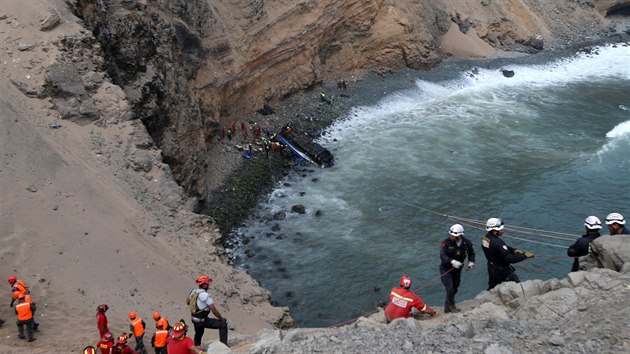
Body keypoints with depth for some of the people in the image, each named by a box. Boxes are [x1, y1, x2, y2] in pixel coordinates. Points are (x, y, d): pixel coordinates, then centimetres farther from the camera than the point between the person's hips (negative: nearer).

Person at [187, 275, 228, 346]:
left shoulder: (193, 291, 0)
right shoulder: (205, 295, -24)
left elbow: (188, 302, 21)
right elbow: (214, 311, -22)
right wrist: (221, 318, -9)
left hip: (194, 320, 9)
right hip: (202, 321, -8)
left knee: (198, 334, 33)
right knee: (223, 324, -9)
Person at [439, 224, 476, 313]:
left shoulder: (466, 243, -10)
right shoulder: (446, 242, -22)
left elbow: (471, 253, 8)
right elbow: (442, 255, -28)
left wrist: (471, 262, -9)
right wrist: (452, 261, -43)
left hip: (457, 269, 4)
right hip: (446, 269, -4)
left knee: (454, 289, 13)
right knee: (450, 288, -11)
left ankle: (447, 307, 31)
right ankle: (452, 306, 13)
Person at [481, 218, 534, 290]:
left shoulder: (486, 238, -4)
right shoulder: (497, 243, -33)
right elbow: (509, 258, -32)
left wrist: (514, 250, -5)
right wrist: (524, 255, -26)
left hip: (492, 268, 9)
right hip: (502, 270, -9)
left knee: (492, 288, 24)